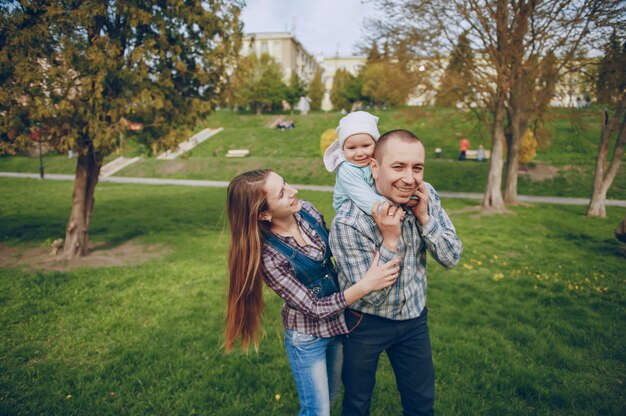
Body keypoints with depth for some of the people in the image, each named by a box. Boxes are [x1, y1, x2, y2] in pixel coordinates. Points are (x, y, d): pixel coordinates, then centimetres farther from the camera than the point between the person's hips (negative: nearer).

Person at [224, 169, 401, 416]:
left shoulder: (306, 210, -12)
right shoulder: (269, 257, -29)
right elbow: (314, 308, -24)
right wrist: (365, 285, -31)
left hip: (339, 321, 6)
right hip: (308, 337, -6)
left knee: (330, 396, 27)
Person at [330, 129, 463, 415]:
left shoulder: (426, 196, -12)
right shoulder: (348, 222, -29)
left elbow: (453, 258, -9)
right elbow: (371, 296, -24)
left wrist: (424, 216, -23)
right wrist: (390, 240, -34)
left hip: (414, 318, 5)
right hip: (366, 323, -4)